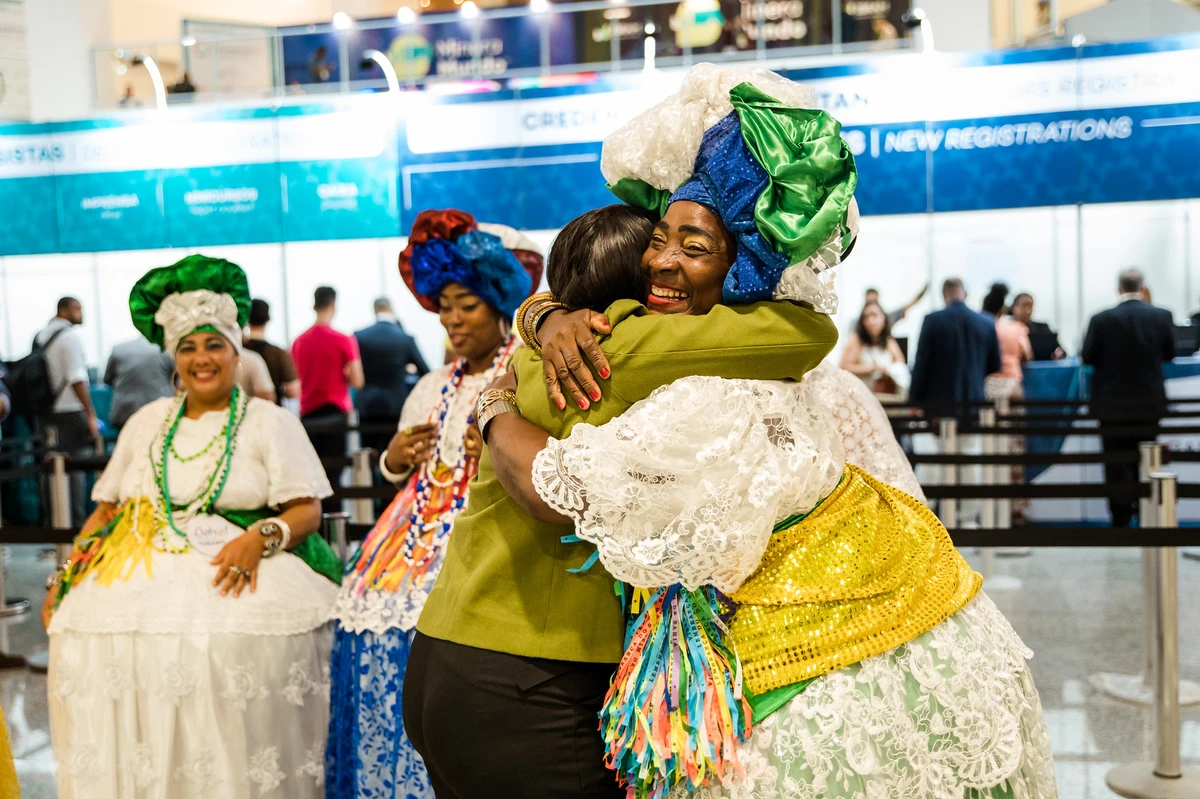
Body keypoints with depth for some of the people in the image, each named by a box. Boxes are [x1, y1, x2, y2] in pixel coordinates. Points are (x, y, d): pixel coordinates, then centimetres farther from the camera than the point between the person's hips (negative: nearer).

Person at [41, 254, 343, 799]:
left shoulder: (269, 421, 7)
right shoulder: (147, 422, 19)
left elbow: (306, 510, 1)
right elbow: (106, 509, 21)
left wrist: (261, 538, -17)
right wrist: (63, 578, 12)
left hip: (232, 569, -4)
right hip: (140, 570, 4)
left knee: (229, 644, -28)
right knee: (97, 642, -19)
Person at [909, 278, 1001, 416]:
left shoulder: (933, 320, -6)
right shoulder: (987, 323, 3)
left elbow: (922, 363, -6)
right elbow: (995, 366, 11)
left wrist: (915, 399, 1)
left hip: (940, 400, -2)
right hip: (974, 398, 3)